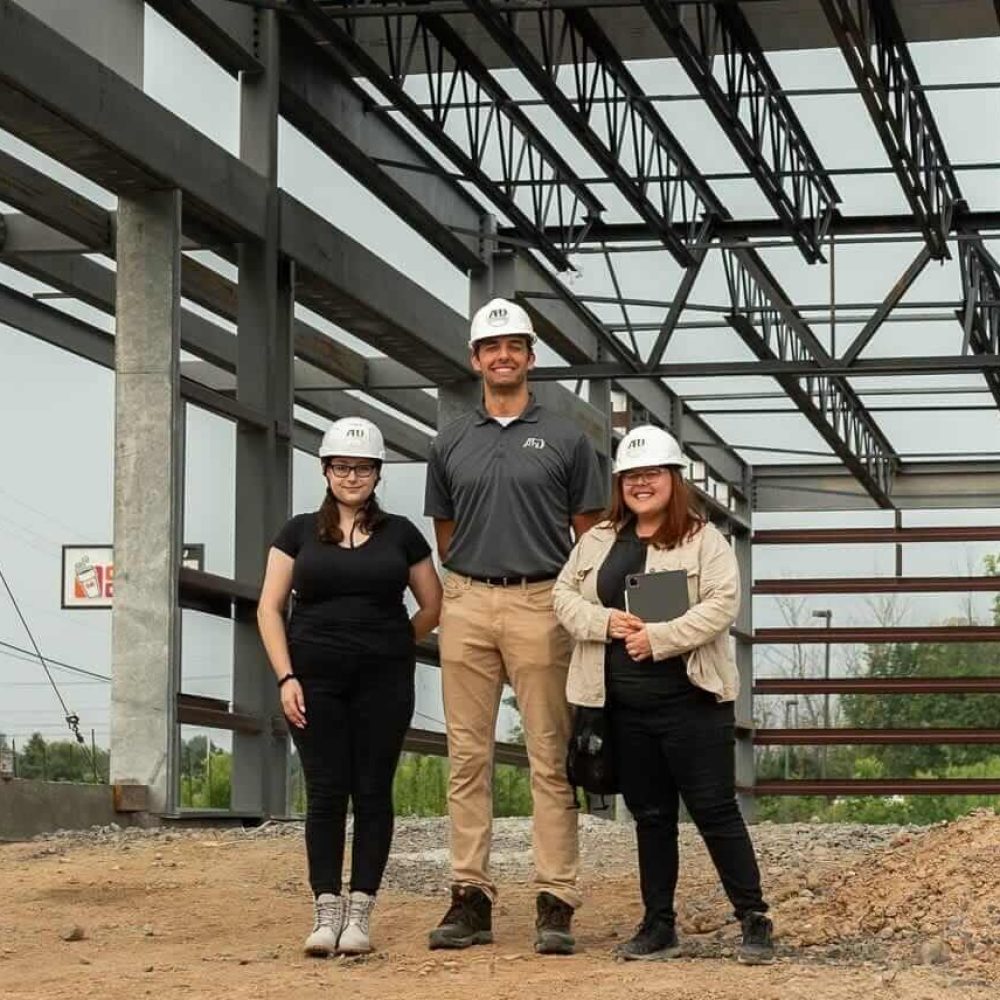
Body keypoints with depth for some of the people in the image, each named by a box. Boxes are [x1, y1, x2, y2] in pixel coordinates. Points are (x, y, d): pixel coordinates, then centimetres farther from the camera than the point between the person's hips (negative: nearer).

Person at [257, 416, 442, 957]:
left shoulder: (400, 533, 8)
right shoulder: (300, 531, 7)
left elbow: (433, 606, 15)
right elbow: (270, 608, 4)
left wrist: (391, 646, 8)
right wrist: (286, 676, -5)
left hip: (383, 683, 0)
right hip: (316, 681, 0)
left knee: (373, 792, 0)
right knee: (325, 792, -2)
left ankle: (360, 912, 5)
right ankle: (326, 910, 2)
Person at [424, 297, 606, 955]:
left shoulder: (564, 438, 6)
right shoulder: (451, 444, 12)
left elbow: (590, 533, 7)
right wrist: (472, 580, 13)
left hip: (542, 605, -3)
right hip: (468, 606, 3)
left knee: (551, 759, -3)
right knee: (468, 758, 2)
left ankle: (556, 903, -2)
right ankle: (471, 897, 6)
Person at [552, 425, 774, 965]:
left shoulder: (704, 539, -3)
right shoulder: (598, 540, 12)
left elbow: (722, 604, -12)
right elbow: (564, 595, 10)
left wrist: (657, 637, -18)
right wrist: (605, 621, -9)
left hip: (690, 698, -5)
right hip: (624, 703, 5)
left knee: (714, 809, -4)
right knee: (650, 814, 12)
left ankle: (754, 921, 2)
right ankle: (658, 925, 19)